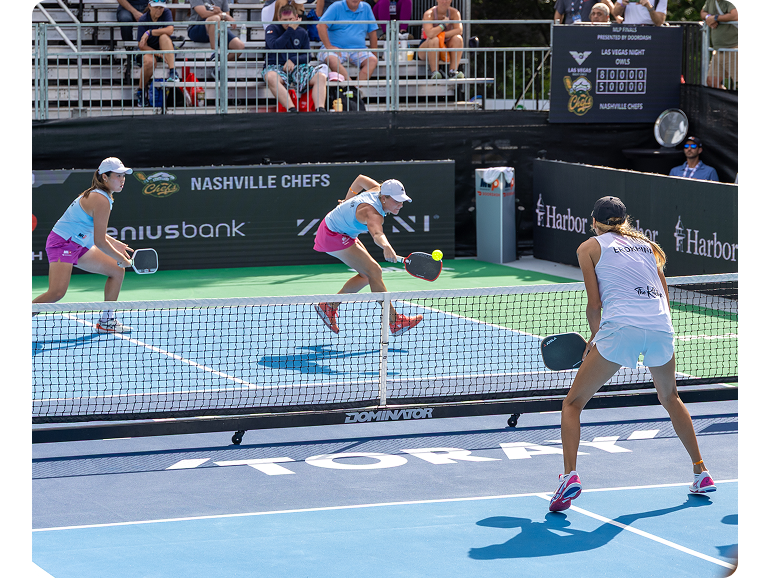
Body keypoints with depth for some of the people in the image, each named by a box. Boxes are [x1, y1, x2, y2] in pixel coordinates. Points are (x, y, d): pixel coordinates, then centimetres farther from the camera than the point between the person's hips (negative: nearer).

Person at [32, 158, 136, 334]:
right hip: (62, 243, -11)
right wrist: (120, 259, -9)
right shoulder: (101, 201, -21)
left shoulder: (97, 194, 10)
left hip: (78, 245, 11)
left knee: (117, 270, 10)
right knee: (57, 292, -25)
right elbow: (99, 241, -21)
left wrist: (115, 244, 17)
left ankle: (106, 322, 15)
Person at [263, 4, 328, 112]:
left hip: (296, 66, 3)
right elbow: (274, 46, -14)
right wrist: (290, 29, -11)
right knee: (271, 77, -40)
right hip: (276, 66, -3)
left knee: (321, 77, -22)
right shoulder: (272, 29, 6)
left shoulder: (302, 33, 15)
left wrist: (293, 60, -11)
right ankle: (292, 109, -49)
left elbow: (307, 55, 10)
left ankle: (320, 110, -37)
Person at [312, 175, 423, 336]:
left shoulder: (378, 190, -7)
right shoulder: (373, 213, -35)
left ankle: (329, 306, 23)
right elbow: (377, 234, -57)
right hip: (333, 236, -10)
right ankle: (395, 323, -16)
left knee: (367, 276, 11)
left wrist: (347, 201, 25)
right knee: (374, 272, -17)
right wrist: (386, 247, -77)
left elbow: (360, 179, 13)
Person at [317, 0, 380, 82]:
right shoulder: (336, 7, 3)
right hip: (336, 48, -3)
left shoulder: (366, 8, 13)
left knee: (373, 60, -27)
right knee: (331, 59, -37)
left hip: (358, 50, 3)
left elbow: (372, 32, 17)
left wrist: (373, 54, 12)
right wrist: (329, 47, -16)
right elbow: (321, 26, -7)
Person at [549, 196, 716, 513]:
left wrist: (594, 339, 20)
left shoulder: (589, 247, 13)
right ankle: (701, 472, 31)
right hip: (661, 328, 5)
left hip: (620, 327, -4)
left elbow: (594, 304, 5)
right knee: (669, 397, 31)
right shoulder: (647, 244, 25)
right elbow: (664, 295, 20)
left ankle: (570, 474, -15)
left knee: (573, 403, 6)